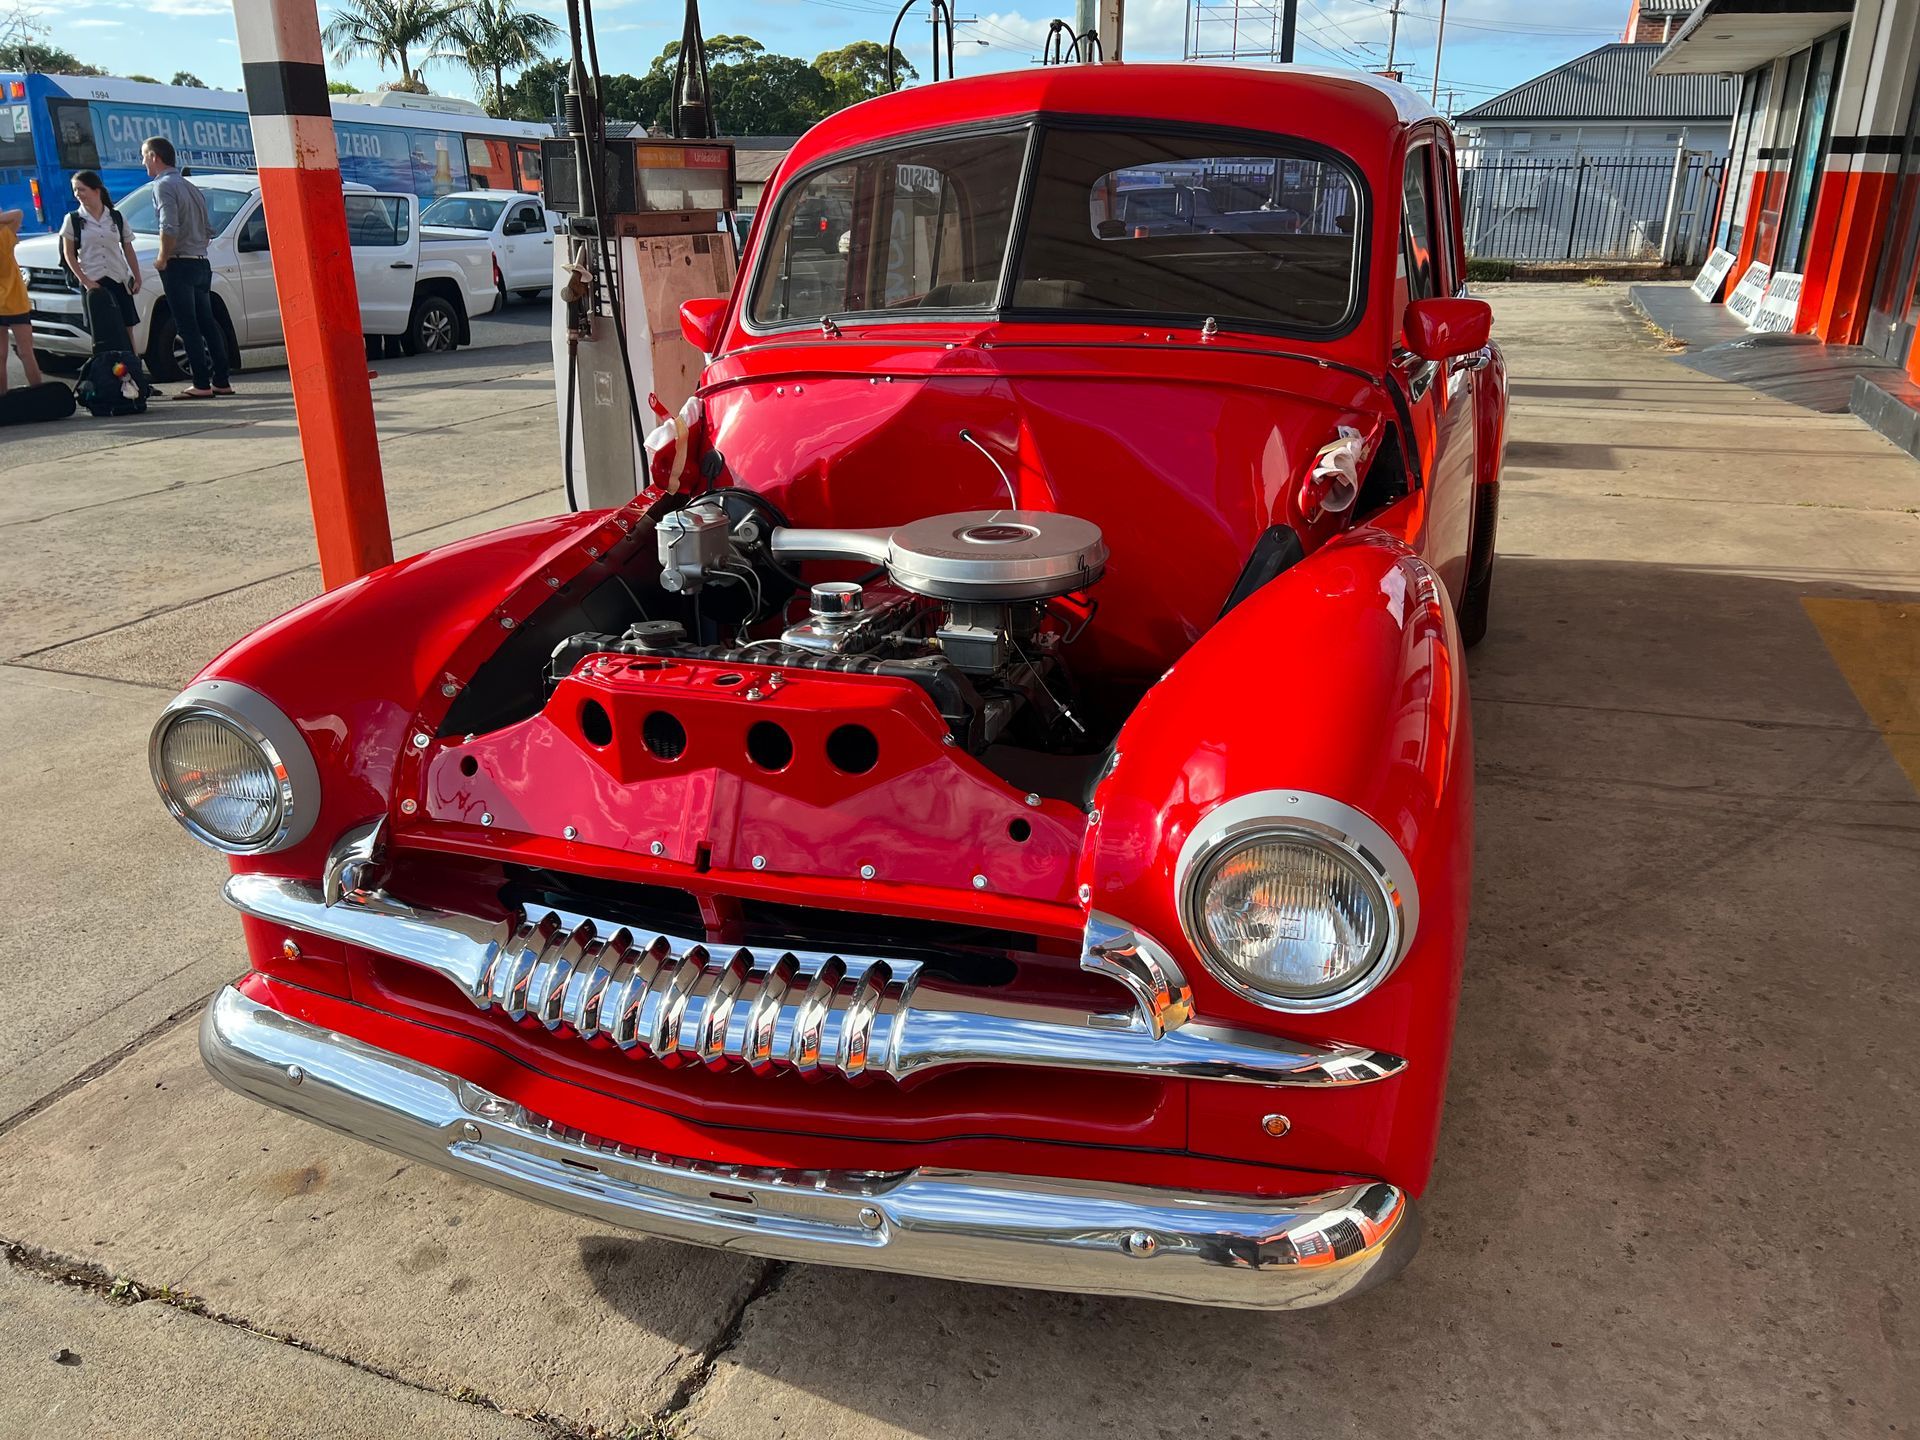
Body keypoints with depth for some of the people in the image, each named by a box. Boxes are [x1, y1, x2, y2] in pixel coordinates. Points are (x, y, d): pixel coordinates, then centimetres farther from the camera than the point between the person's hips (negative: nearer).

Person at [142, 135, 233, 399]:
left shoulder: (164, 185, -10)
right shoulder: (190, 186, 18)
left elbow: (169, 228, -22)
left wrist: (162, 259, -12)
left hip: (179, 266, -8)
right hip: (201, 263, 8)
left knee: (188, 327, -6)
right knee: (207, 324, 10)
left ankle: (202, 385, -8)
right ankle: (221, 381, 11)